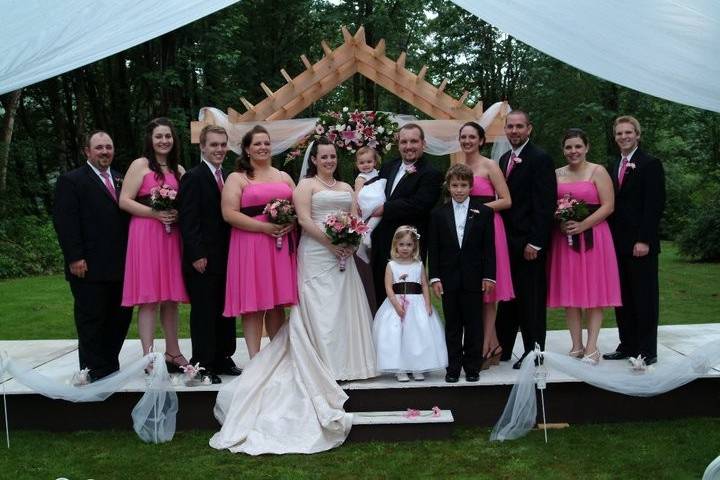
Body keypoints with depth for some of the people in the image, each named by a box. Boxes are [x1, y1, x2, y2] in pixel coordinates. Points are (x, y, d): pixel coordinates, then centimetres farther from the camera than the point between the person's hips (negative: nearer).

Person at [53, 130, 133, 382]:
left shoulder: (120, 180, 16)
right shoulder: (71, 181, -2)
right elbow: (65, 222, -9)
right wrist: (75, 258, -15)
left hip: (120, 266, 6)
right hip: (89, 267, -6)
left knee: (121, 316, 10)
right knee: (91, 319, 2)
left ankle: (110, 366, 23)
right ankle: (94, 371, 12)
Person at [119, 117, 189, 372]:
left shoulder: (178, 169, 16)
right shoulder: (141, 165, 0)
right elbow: (124, 201, -7)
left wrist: (178, 213, -1)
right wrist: (154, 213, -16)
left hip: (171, 236, 6)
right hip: (145, 234, -5)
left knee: (171, 297, 9)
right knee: (149, 297, -6)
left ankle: (172, 352, 17)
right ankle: (148, 356, -3)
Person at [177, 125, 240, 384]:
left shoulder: (227, 178, 13)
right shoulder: (193, 178, -10)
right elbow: (188, 220, -15)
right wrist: (197, 255, -19)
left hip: (225, 258, 7)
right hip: (203, 260, -7)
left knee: (225, 311, 14)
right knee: (203, 313, 1)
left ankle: (223, 359, 25)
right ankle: (203, 365, 10)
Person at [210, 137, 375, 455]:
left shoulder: (346, 188, 19)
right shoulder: (306, 185, 2)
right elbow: (304, 220, -9)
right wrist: (331, 242, -16)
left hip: (343, 255, 6)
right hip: (316, 255, -6)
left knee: (344, 308, 6)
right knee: (320, 310, -6)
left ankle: (344, 360, 15)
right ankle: (325, 367, -1)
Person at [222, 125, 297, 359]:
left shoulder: (284, 177, 18)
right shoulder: (237, 178, 3)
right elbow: (229, 213, -8)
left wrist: (291, 223, -6)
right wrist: (264, 227, -15)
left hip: (281, 246, 4)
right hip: (250, 246, -4)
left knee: (278, 303, 6)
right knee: (252, 304, -3)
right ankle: (255, 359, 2)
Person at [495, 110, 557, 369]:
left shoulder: (540, 159, -10)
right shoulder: (504, 159, 14)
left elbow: (545, 204, -15)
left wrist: (535, 242, -19)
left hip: (529, 242, -7)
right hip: (508, 241, 7)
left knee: (532, 299, 2)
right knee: (508, 296, 12)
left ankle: (533, 352, 12)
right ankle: (503, 348, 21)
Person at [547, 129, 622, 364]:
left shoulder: (598, 172, -1)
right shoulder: (557, 174, 11)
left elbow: (608, 206, -8)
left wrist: (582, 225, -17)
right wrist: (560, 222, -9)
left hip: (592, 237, -4)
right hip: (564, 238, 4)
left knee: (593, 291, -1)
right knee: (569, 292, 4)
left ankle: (591, 347, 4)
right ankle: (576, 346, 12)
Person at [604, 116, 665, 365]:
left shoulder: (650, 164, -5)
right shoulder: (614, 167, 17)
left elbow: (655, 204, -12)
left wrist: (644, 240, -18)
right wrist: (611, 239, 7)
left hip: (641, 243, -7)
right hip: (618, 242, 7)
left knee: (645, 297, 0)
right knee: (622, 297, 9)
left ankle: (647, 351, 7)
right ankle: (627, 345, 18)